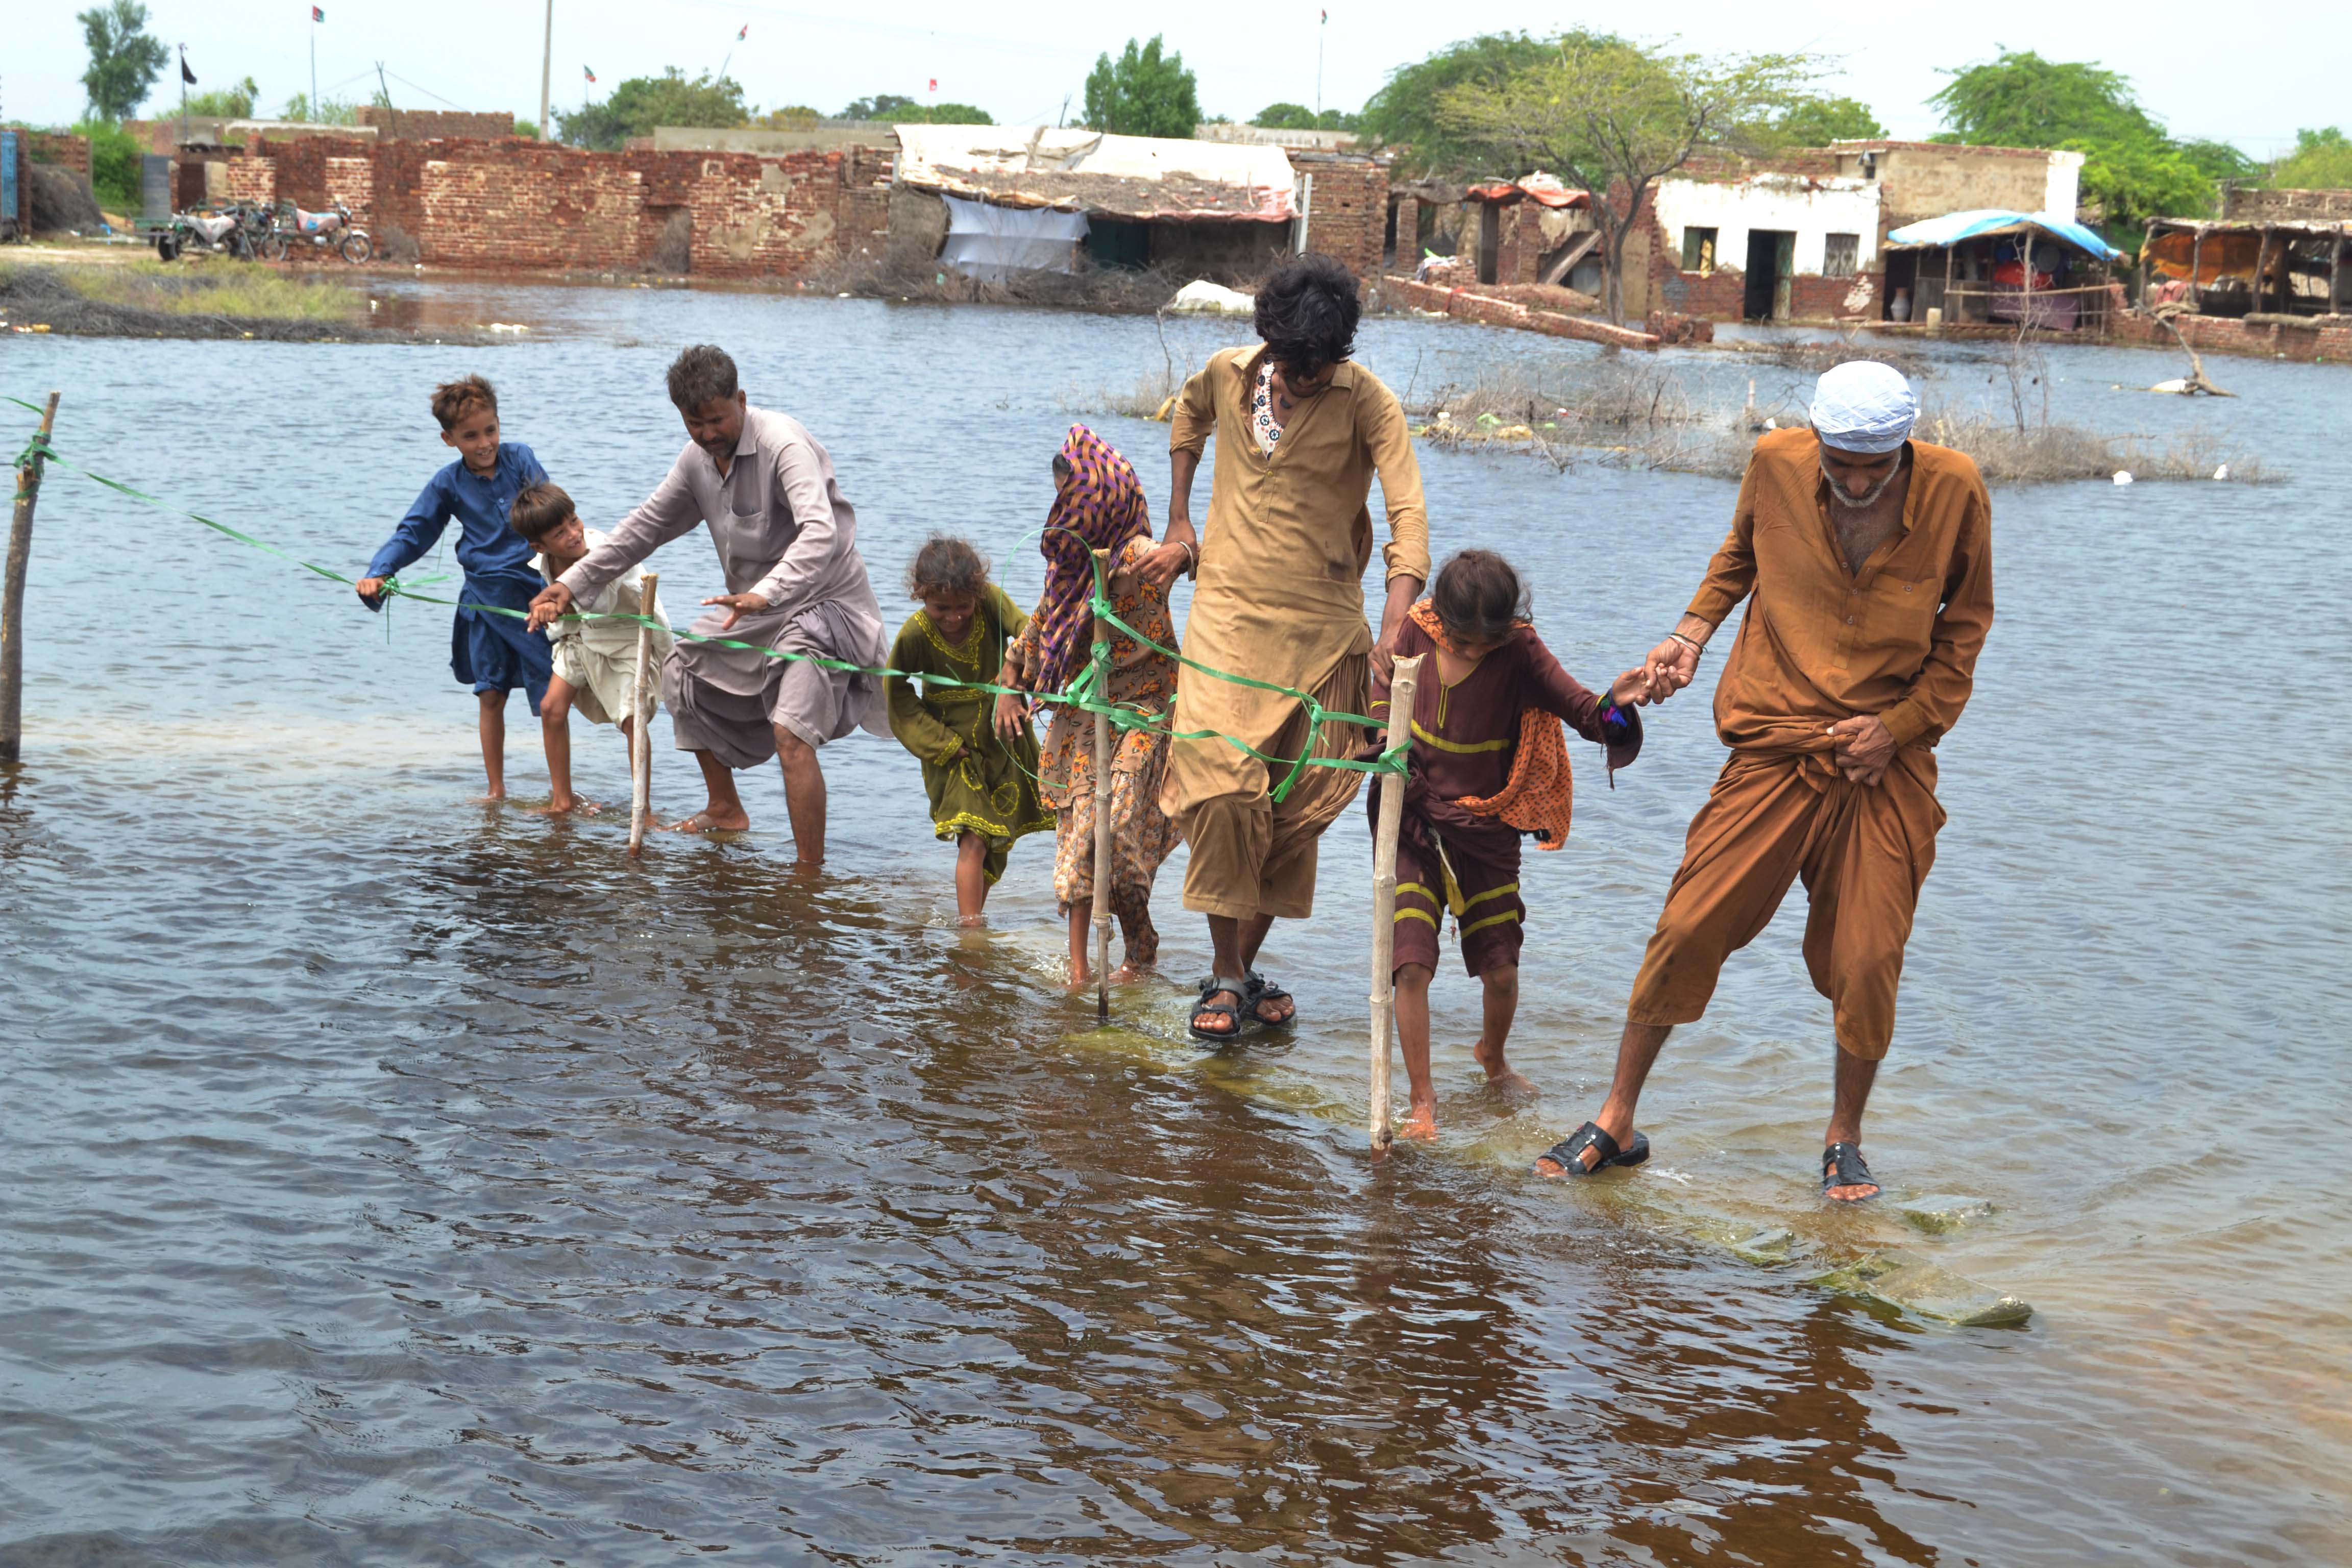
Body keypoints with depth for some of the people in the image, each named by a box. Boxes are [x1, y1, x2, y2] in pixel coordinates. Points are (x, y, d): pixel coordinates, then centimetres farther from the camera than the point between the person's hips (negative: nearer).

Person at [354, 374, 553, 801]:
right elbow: (413, 534, 6)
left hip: (536, 588, -1)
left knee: (554, 695, 0)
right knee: (491, 694, 5)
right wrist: (378, 573, -11)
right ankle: (495, 789, 17)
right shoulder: (448, 485, 3)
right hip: (487, 601, 1)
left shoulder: (519, 459, -1)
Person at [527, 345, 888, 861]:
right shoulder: (698, 458, 2)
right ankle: (725, 810, 34)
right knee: (684, 674, 19)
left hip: (823, 603, -9)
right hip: (754, 606, 9)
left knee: (791, 733, -25)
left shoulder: (784, 443, -25)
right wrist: (573, 583, 7)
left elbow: (821, 534, -40)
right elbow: (647, 525, 14)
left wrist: (765, 594, -55)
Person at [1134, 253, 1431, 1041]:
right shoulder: (1227, 373, 0)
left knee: (1297, 808, 3)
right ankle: (1227, 974, -3)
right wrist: (1179, 526, 18)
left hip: (1322, 623, -1)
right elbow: (1188, 417, 25)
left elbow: (1407, 516, -22)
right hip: (1227, 612, 1)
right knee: (1220, 784, -13)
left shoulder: (1367, 402, -11)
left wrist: (1392, 635, -35)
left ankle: (1246, 965, 19)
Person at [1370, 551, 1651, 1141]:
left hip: (1486, 830, 0)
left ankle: (1493, 1057, 38)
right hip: (1413, 821, 1)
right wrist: (1386, 745, -8)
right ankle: (1422, 1101, 3)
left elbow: (1583, 712, -23)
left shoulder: (1519, 654, -14)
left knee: (1501, 971, 3)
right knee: (1411, 964, -11)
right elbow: (1385, 690, 10)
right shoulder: (1418, 632, -8)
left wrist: (1614, 704, -45)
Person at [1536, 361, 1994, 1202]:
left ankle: (1844, 1139, 20)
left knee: (1868, 960, -4)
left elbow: (1966, 625, 5)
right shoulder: (1776, 462, -5)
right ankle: (1617, 1122, 11)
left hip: (1887, 760, 0)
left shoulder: (1954, 491, -8)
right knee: (1689, 927, -4)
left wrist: (1901, 723, -6)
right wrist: (1693, 631, 4)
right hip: (1775, 749, 1)